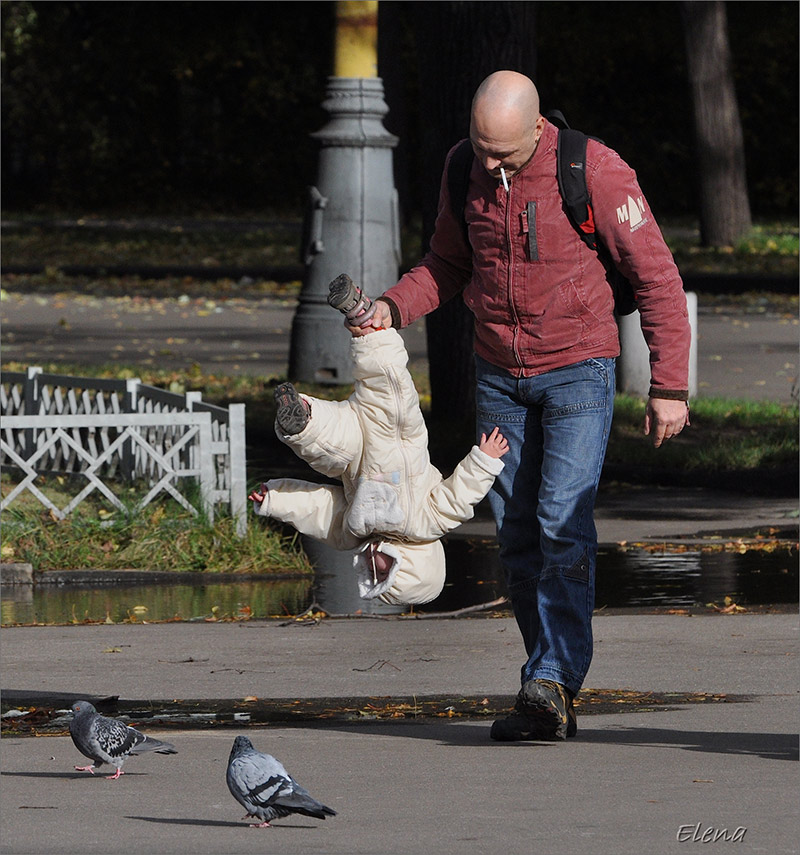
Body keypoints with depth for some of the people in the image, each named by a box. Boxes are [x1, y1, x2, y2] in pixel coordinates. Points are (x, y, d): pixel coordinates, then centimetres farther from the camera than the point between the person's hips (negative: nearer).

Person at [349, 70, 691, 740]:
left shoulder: (596, 172, -17)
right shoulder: (462, 171, -2)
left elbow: (656, 276, -11)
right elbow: (449, 264, 13)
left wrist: (670, 386, -12)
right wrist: (392, 308, -7)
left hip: (578, 370, -5)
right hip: (499, 376, 5)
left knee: (563, 521, -18)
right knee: (517, 535, 2)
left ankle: (550, 682, -21)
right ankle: (554, 702, 6)